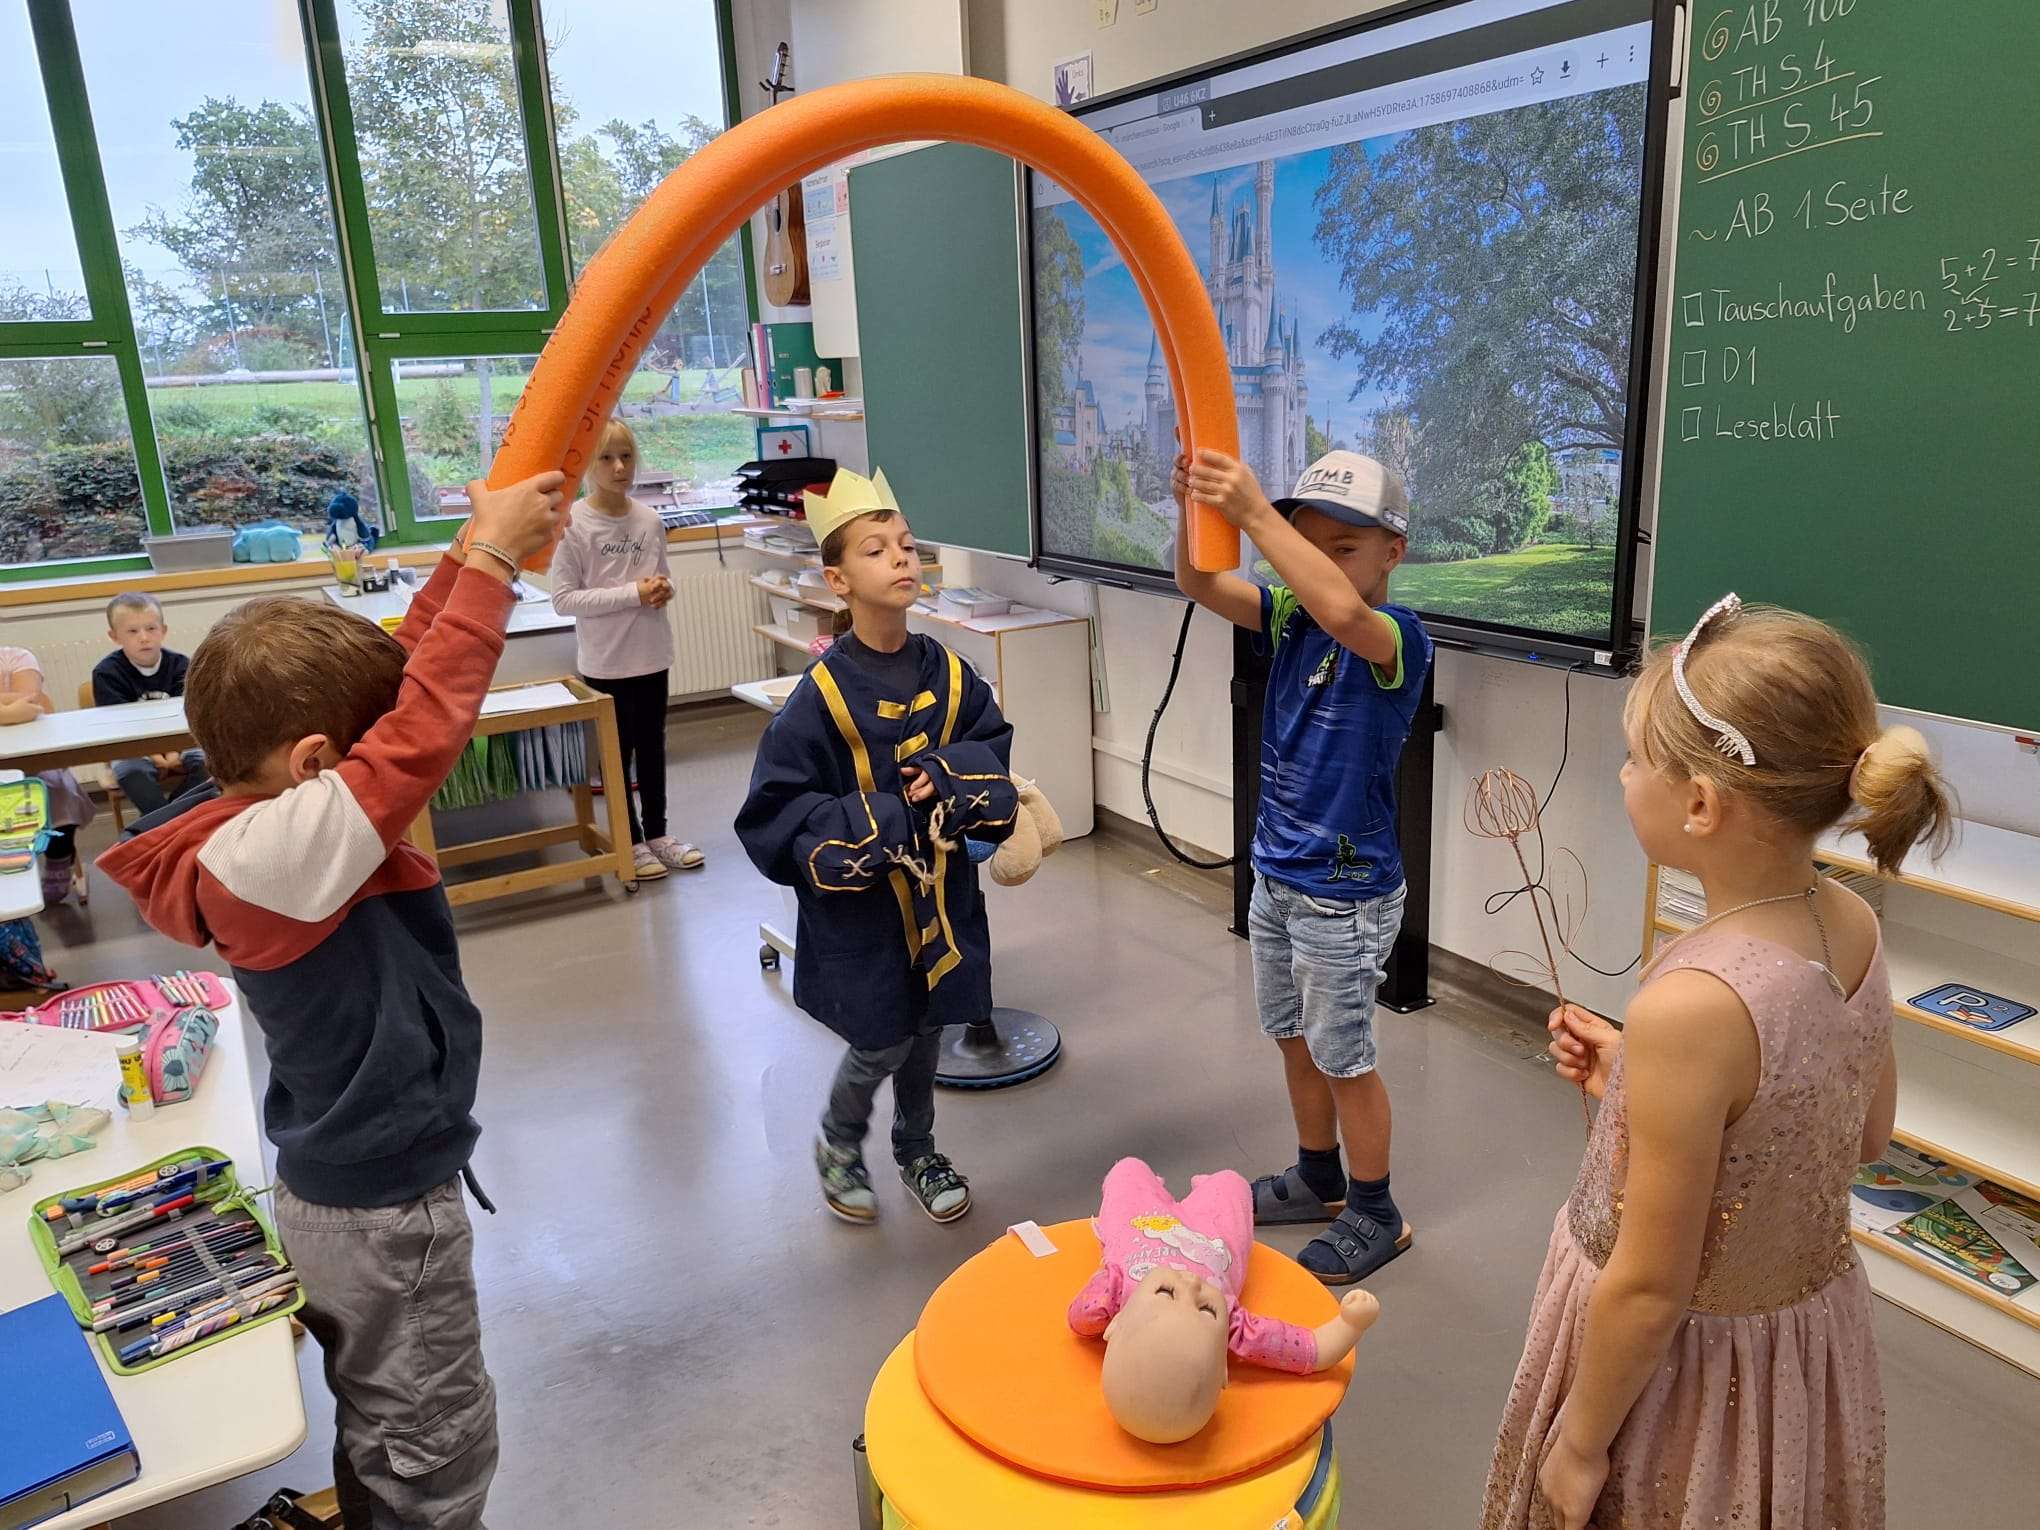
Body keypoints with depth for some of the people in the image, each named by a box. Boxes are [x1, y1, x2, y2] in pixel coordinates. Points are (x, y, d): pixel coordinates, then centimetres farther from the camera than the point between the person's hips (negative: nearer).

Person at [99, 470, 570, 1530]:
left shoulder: (264, 817, -4)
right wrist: (492, 557, -28)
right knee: (438, 1445, 11)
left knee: (379, 1426, 27)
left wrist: (473, 554, -4)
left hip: (337, 1187, 9)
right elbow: (424, 729, -36)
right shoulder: (278, 853, -30)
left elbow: (399, 679, -1)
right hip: (386, 1205, -9)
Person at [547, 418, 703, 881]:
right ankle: (631, 842, 24)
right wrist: (632, 594, -21)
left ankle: (657, 833, 31)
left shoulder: (650, 520, 1)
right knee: (618, 751, 10)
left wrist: (663, 589, -11)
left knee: (651, 747, 16)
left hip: (651, 656, 4)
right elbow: (563, 599, -16)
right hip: (605, 663, -4)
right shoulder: (572, 525, -14)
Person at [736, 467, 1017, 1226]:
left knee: (928, 1030, 17)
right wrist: (874, 827, -25)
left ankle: (916, 1149, 42)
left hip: (938, 891, 4)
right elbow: (773, 810, -16)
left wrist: (951, 776, -16)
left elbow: (996, 746, 5)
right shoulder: (822, 694, -17)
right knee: (880, 1043, 5)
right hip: (859, 904, -4)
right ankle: (839, 1141, 37)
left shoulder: (946, 671, -4)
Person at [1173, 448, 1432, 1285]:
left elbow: (1343, 612, -43)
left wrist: (1254, 513, -45)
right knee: (1295, 1040, 21)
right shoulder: (1289, 616, 0)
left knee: (1344, 1057, 9)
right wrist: (1197, 508, -31)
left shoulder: (1398, 637, -20)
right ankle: (1319, 1178, 43)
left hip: (1346, 896, -7)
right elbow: (1200, 585, -12)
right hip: (1275, 877, 7)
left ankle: (1375, 1214, 30)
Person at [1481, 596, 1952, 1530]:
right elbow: (1867, 1134, 7)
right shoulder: (1854, 928, -10)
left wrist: (1580, 1445, -9)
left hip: (1683, 1358, -7)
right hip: (1811, 1326, 7)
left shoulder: (1692, 1004, -34)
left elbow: (1649, 1290, -24)